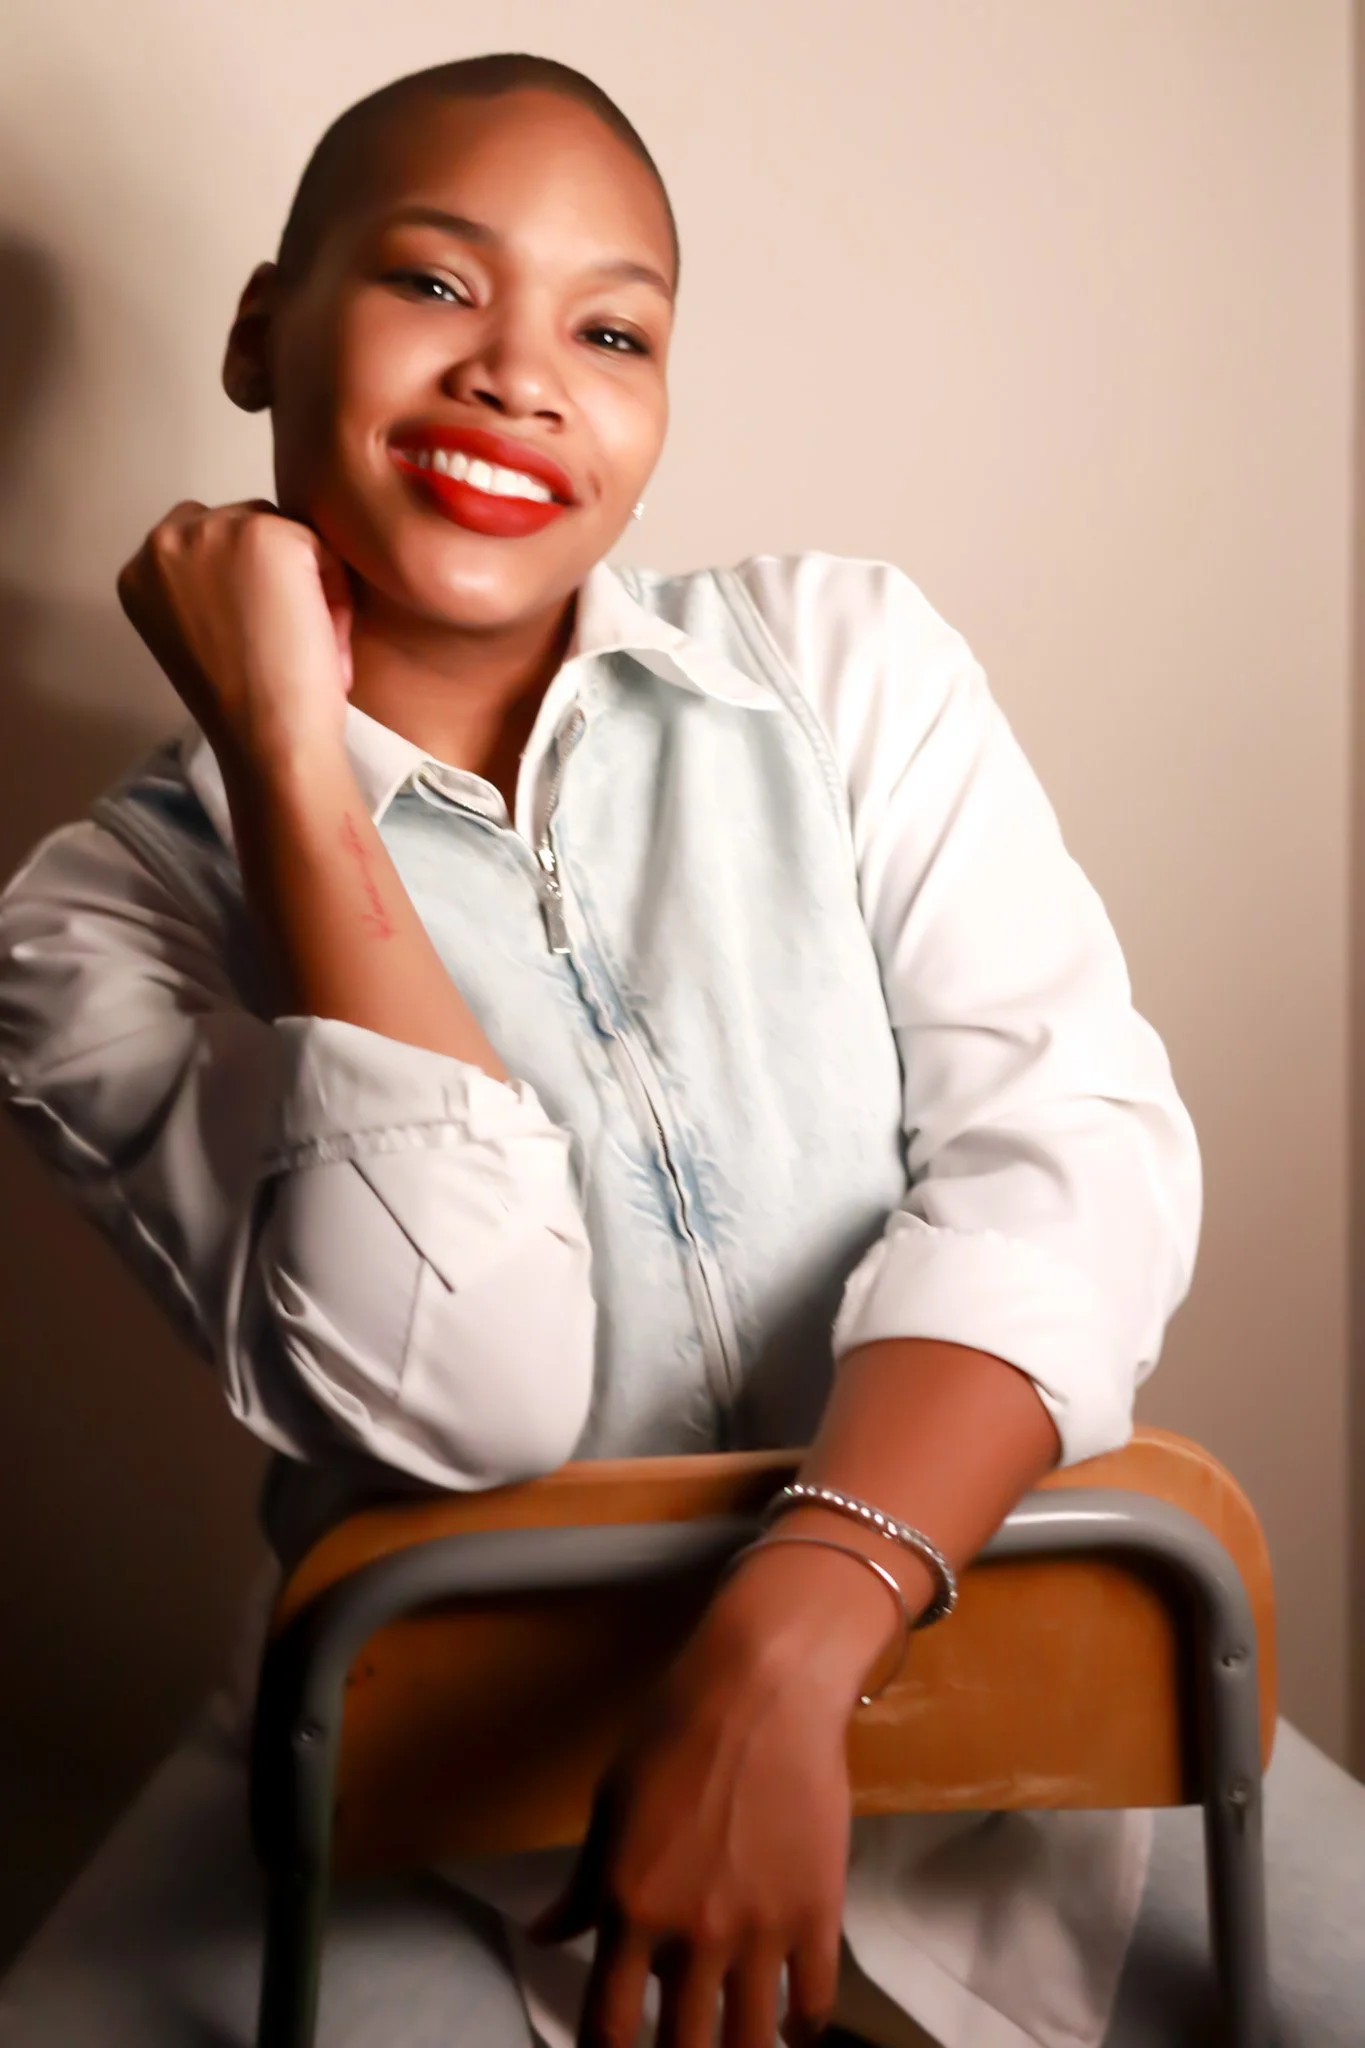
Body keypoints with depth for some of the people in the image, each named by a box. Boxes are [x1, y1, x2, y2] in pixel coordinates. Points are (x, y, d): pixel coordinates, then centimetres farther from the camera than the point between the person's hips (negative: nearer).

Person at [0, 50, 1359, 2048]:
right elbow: (468, 1396, -20)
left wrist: (784, 1650, -27)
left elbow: (1075, 1144, -13)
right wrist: (290, 757, -18)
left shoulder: (843, 662, 1)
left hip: (948, 1688, 2)